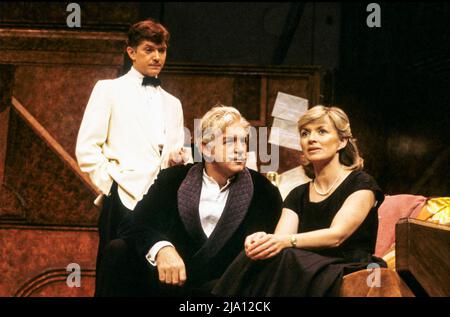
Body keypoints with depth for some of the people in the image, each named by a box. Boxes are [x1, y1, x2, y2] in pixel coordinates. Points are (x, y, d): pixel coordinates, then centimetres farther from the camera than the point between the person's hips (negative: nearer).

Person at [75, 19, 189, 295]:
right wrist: (111, 186, -10)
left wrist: (179, 160, -2)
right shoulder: (109, 89, 7)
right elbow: (86, 149, -1)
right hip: (125, 200, -4)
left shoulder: (172, 103, 22)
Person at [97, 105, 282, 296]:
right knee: (120, 250, -22)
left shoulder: (264, 192, 4)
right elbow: (134, 225, -3)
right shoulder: (174, 179, 6)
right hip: (167, 279, 1)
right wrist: (161, 248, -26)